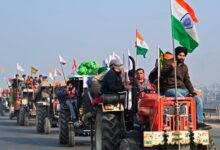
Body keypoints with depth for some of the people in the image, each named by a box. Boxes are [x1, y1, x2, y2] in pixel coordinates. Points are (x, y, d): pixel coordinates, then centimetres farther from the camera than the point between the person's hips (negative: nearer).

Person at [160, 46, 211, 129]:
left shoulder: (184, 67, 19)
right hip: (170, 89, -6)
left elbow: (187, 81, 17)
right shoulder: (168, 64, 0)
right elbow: (162, 75, -15)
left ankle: (199, 123, -12)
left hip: (182, 89, 7)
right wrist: (171, 68, -32)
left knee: (198, 99, -10)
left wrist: (192, 91, 2)